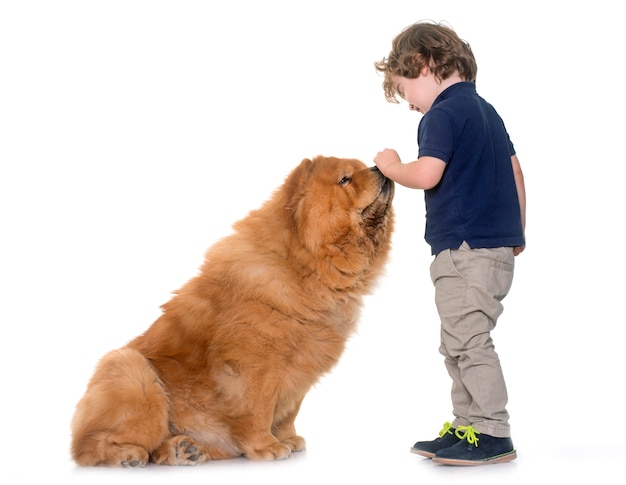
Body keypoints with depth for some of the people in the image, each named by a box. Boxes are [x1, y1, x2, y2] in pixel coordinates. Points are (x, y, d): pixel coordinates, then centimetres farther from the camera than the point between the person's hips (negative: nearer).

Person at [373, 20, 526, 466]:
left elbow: (426, 174, -22)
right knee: (459, 344, 15)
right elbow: (515, 170, 21)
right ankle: (467, 426, 20)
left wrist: (392, 166, -2)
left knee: (467, 341, -7)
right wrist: (516, 231, 25)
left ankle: (494, 434, -4)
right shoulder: (485, 109, 18)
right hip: (498, 243, 10)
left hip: (465, 248, -10)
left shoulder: (443, 113, -11)